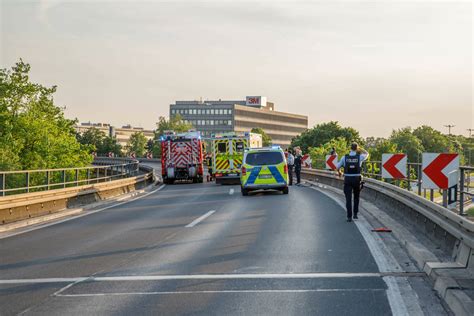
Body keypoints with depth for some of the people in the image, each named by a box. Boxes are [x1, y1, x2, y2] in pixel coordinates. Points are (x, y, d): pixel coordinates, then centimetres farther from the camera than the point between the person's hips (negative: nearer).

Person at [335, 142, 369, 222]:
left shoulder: (345, 157, -2)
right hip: (356, 179, 0)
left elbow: (337, 167, 5)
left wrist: (339, 173, 25)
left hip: (347, 179, 0)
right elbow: (367, 153, 19)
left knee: (348, 198, 0)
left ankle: (349, 217, -6)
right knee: (356, 197, 20)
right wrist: (360, 149, 16)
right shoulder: (359, 157, -4)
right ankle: (355, 214, 18)